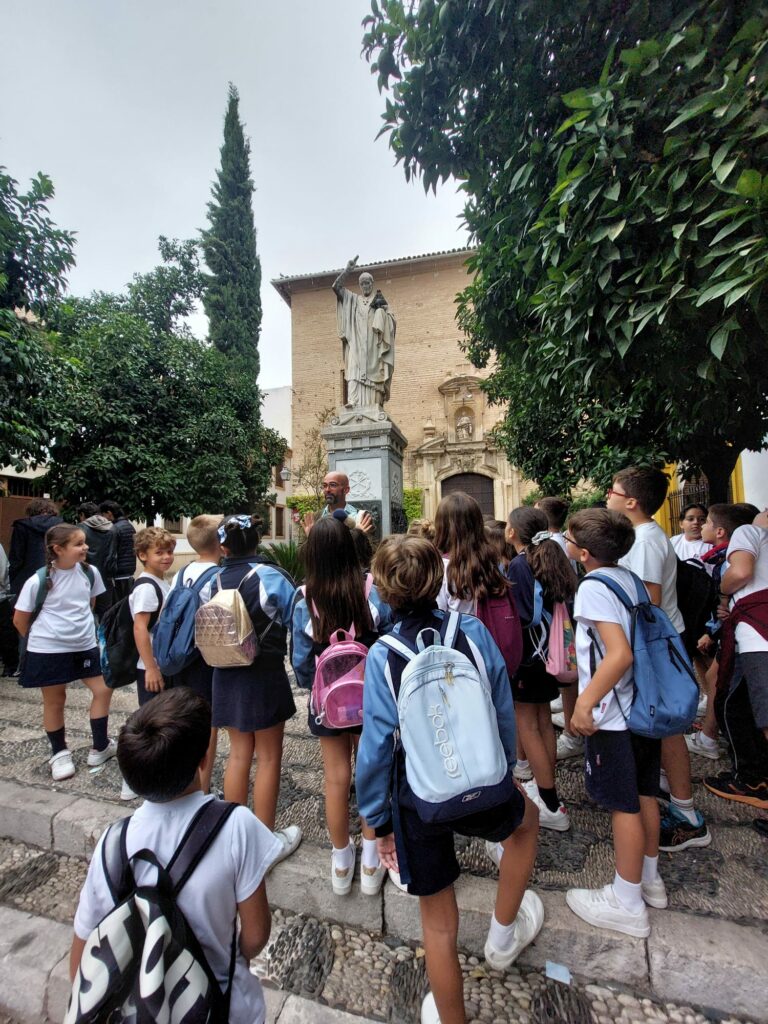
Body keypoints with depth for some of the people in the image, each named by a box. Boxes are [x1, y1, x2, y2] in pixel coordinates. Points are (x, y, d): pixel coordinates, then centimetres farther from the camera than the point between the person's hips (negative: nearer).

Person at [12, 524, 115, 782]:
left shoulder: (89, 572, -7)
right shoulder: (38, 581, -18)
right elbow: (20, 620, -4)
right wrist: (41, 639, 6)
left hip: (84, 646, 4)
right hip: (48, 651, -3)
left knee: (103, 690, 5)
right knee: (55, 701, 12)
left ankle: (99, 747, 24)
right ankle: (59, 753, 34)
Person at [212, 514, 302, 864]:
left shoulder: (216, 580, -4)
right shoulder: (270, 575, -17)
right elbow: (296, 616, -8)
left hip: (226, 675, 5)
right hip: (265, 676, -5)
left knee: (239, 753, 20)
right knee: (268, 757, 11)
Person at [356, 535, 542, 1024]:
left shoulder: (382, 656, -17)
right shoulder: (473, 631, -15)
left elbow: (376, 746, -13)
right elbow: (504, 712, -5)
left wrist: (380, 821, 2)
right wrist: (504, 772, 13)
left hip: (417, 801, 0)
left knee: (439, 924, 22)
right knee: (526, 817, 36)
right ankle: (504, 934, 49)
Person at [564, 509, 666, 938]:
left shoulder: (593, 587, -22)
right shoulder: (629, 578, 2)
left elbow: (620, 654, -29)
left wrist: (585, 704, -24)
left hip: (614, 713, -8)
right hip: (644, 704, 8)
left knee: (623, 805, 7)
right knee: (644, 794, 21)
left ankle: (627, 903, 24)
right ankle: (649, 878, 40)